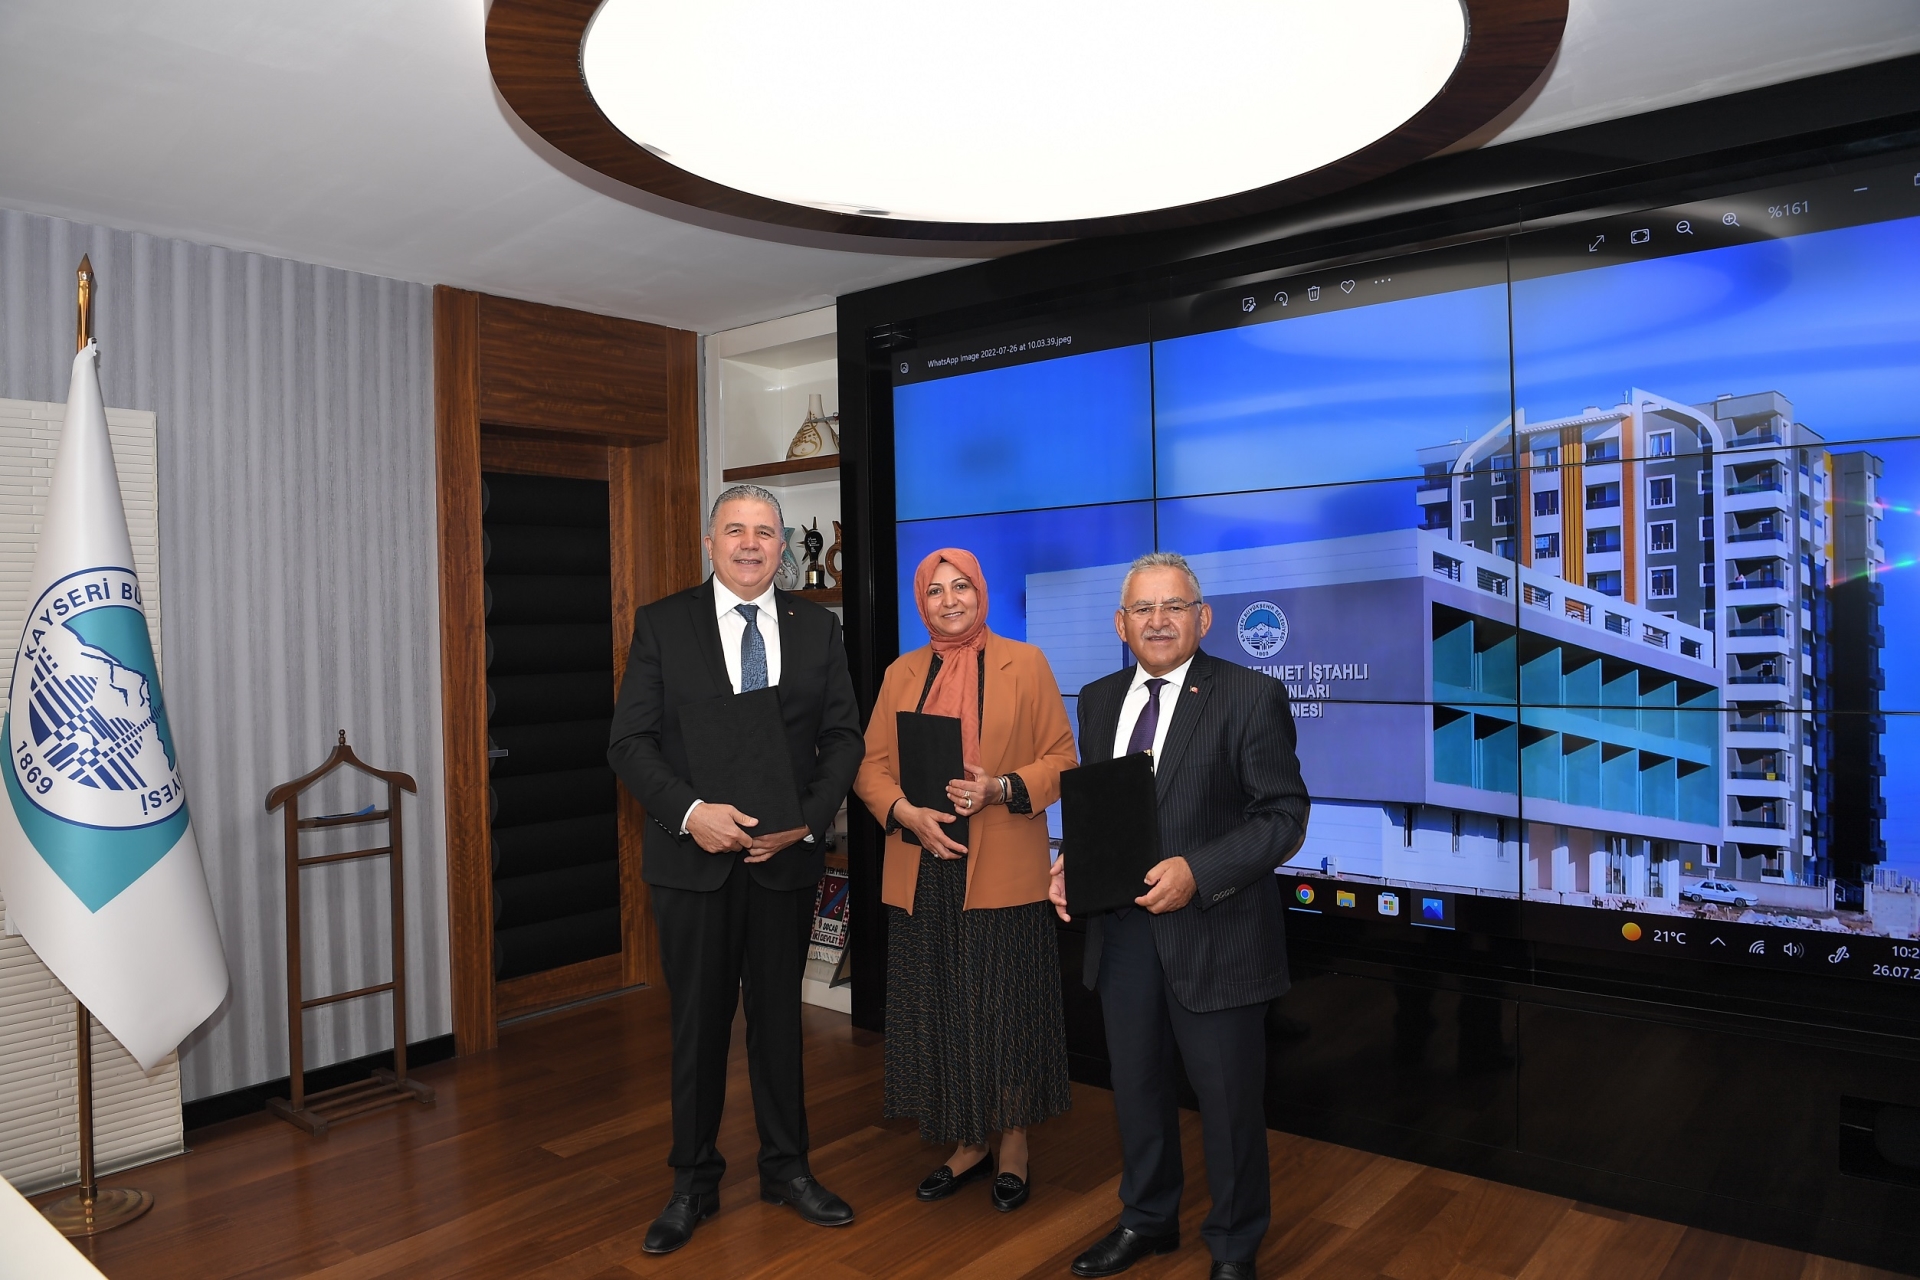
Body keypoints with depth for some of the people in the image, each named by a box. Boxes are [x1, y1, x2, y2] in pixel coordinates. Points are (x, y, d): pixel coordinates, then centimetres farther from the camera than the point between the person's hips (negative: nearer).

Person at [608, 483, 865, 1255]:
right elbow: (630, 741, -6)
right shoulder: (662, 625, -2)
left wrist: (807, 818, -13)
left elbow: (843, 736, 2)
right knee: (698, 1022, 11)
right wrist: (691, 812, -21)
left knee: (779, 1015, 15)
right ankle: (694, 1183, 29)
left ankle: (786, 1167, 32)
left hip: (786, 857, 2)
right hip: (694, 858, -1)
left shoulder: (817, 627, 3)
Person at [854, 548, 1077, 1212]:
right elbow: (871, 764, 7)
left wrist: (999, 790, -17)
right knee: (940, 1011, 10)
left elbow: (1061, 759, -1)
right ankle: (966, 1144, 27)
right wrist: (908, 814, -11)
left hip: (1002, 874, -3)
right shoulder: (902, 674, 10)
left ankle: (1014, 1147, 22)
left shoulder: (1024, 663, 1)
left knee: (1007, 1008, 4)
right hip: (924, 872, 3)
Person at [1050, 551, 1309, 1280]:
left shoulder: (1251, 698, -10)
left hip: (1213, 933, -5)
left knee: (1228, 1098, 10)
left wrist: (1197, 872, -24)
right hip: (1121, 928, 5)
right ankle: (1147, 1219, 42)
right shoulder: (1098, 699, 8)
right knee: (1135, 1086, 19)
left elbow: (1285, 815, -12)